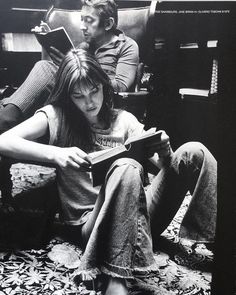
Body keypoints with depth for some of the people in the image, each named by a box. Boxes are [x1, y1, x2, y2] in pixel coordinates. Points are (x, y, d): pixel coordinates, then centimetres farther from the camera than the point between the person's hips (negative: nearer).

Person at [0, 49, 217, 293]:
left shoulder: (124, 120, 12)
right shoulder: (56, 116, 3)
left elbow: (167, 167, 9)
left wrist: (164, 153, -16)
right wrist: (55, 153, -26)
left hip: (137, 215, 4)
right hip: (90, 220, -4)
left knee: (193, 152, -16)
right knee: (126, 167, -36)